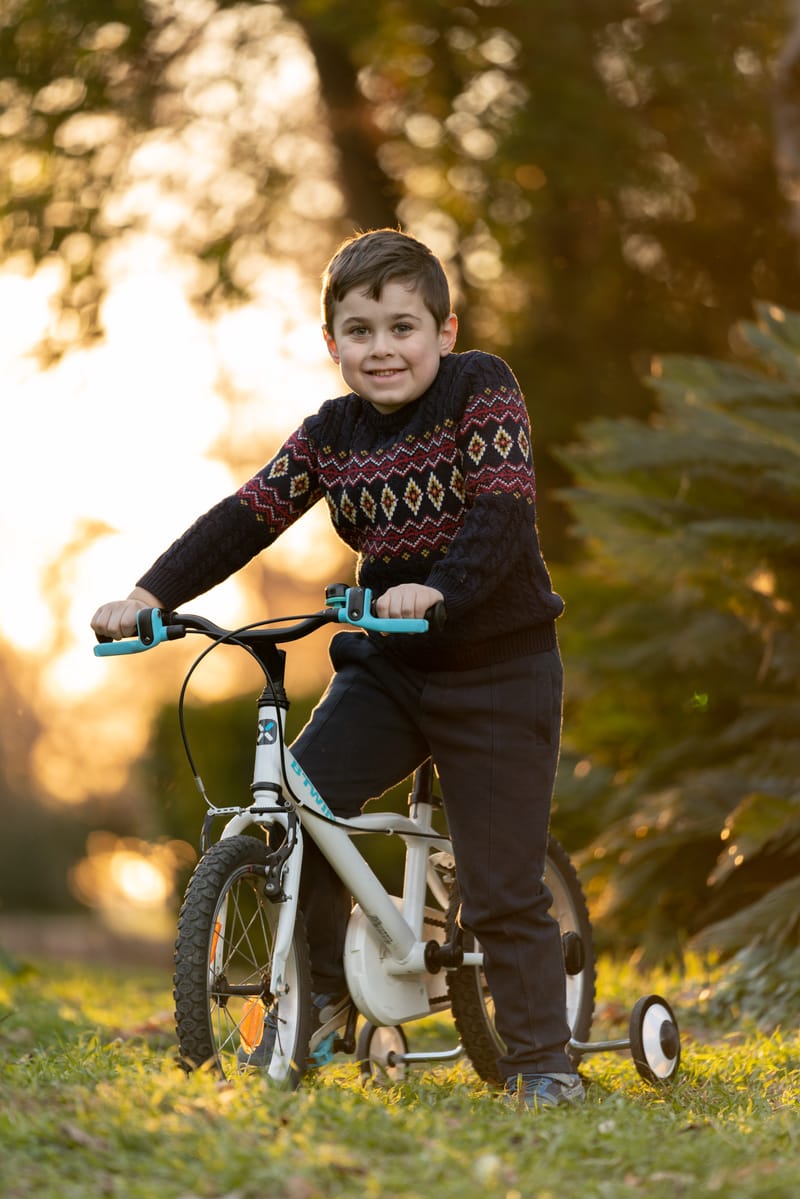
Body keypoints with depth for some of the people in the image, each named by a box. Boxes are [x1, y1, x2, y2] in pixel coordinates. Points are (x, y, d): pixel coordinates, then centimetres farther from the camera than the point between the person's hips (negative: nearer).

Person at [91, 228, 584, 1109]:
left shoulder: (482, 389, -9)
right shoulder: (329, 436, 3)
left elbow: (505, 507, -21)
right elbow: (246, 516, -2)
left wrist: (441, 588, -37)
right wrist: (151, 594, -13)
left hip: (497, 670, -4)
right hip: (385, 665, 4)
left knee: (501, 887, -5)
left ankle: (541, 1059, 9)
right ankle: (319, 988, 5)